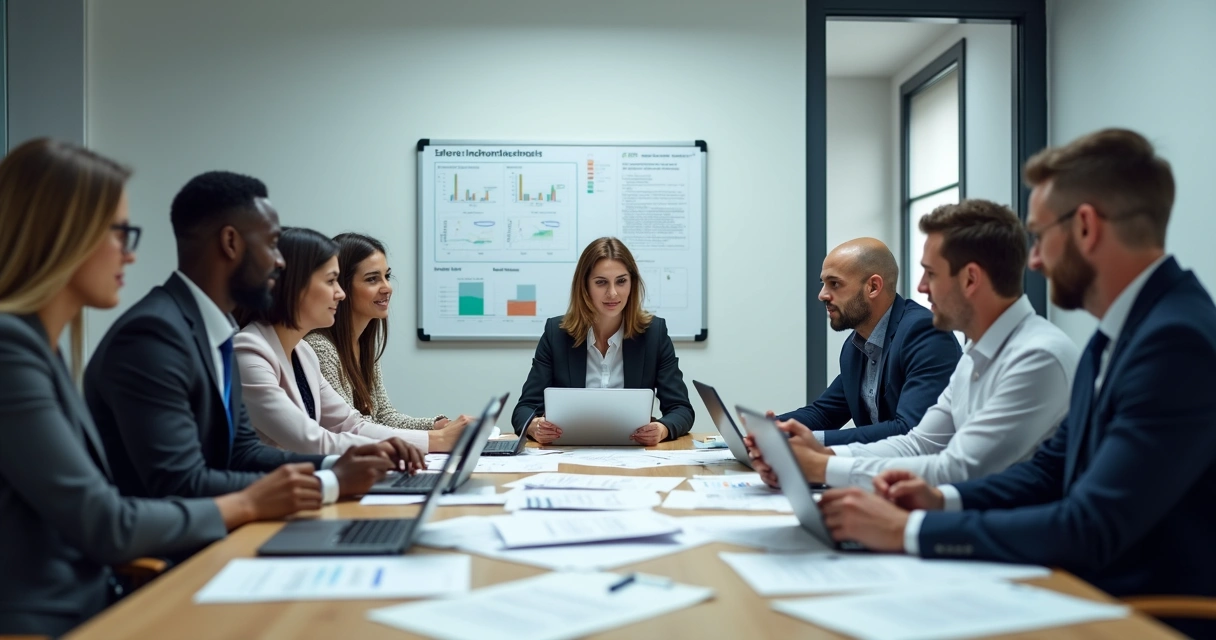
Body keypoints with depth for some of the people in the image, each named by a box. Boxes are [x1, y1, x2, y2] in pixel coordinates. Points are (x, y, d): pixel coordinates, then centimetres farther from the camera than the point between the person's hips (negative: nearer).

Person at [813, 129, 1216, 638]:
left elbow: (1089, 530, -25)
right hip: (1093, 594, 8)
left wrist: (908, 529, -20)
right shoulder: (1116, 334, 9)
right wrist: (943, 500, -1)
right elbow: (1053, 468, 15)